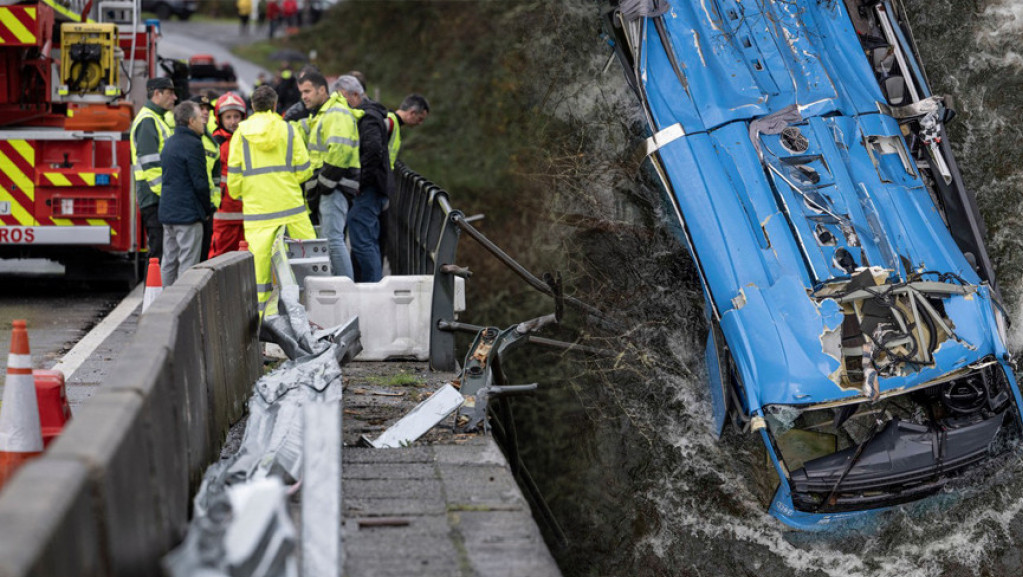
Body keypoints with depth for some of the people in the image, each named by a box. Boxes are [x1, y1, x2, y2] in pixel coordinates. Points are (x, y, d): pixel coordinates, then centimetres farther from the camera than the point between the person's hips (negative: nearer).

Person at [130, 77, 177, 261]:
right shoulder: (147, 121, -11)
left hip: (161, 198, 10)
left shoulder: (159, 119, 21)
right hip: (154, 198, -10)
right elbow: (149, 163, -19)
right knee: (159, 249, -10)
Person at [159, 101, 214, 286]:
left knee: (169, 260, 14)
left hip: (167, 211, 9)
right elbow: (200, 183, -16)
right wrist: (207, 209, -2)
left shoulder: (169, 143, 15)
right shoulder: (193, 144, -13)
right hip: (188, 214, -9)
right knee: (188, 263, -6)